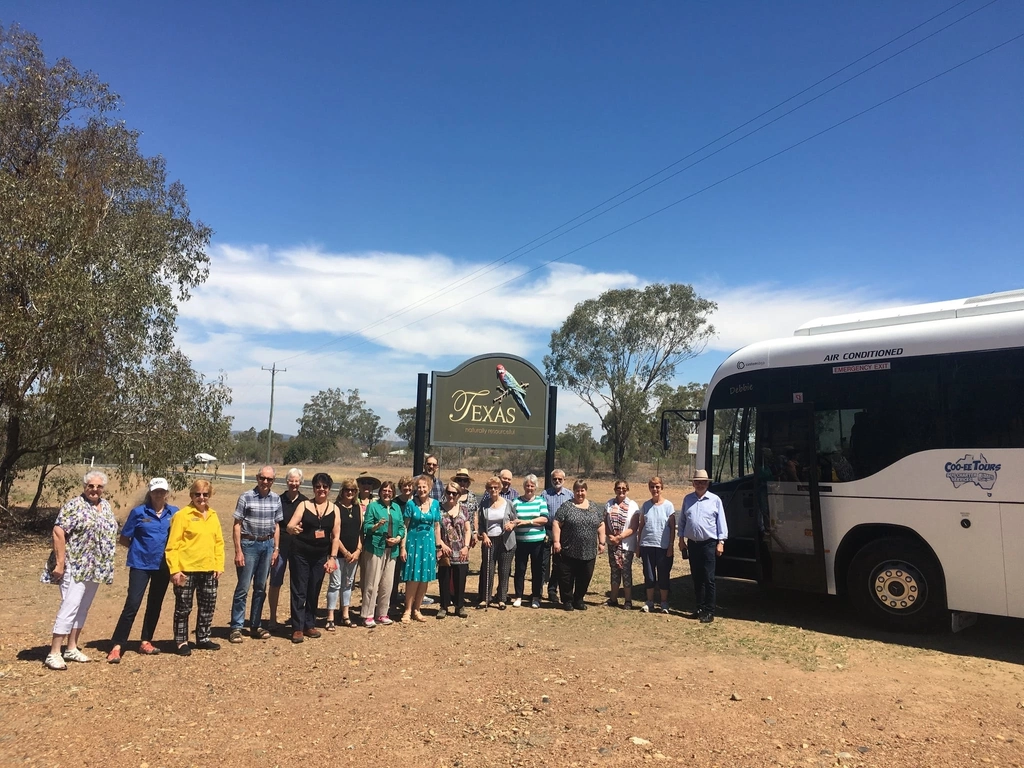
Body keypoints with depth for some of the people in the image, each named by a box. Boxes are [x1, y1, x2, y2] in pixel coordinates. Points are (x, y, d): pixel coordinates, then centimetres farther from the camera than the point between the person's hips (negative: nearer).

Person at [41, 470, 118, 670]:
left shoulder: (106, 505, 12)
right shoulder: (74, 506, -10)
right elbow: (58, 532, -16)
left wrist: (107, 564, 15)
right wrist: (60, 562, -20)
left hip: (95, 569, 7)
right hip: (75, 567, -7)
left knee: (82, 608, 13)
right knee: (69, 607, -10)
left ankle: (72, 649, 22)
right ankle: (54, 653, -3)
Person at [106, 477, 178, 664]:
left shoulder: (174, 513, 2)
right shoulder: (138, 512, -5)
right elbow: (123, 539, 2)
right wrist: (141, 548, -1)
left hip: (163, 566, 3)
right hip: (141, 564, -3)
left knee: (155, 605, 12)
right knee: (132, 604, -9)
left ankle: (146, 642, 24)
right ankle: (116, 646, -3)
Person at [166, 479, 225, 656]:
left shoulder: (213, 515, 10)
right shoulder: (182, 515, -8)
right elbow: (173, 545, -10)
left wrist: (219, 566, 5)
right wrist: (174, 570, -15)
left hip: (209, 570, 6)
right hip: (186, 570, -5)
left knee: (208, 606, 13)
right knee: (183, 607, 4)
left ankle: (203, 638, 28)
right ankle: (181, 642, 18)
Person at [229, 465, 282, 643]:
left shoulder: (276, 499, 5)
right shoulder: (246, 497, -8)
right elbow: (237, 525, -7)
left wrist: (276, 548, 6)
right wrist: (238, 551, -11)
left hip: (267, 545, 4)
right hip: (249, 544, -4)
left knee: (260, 588, 11)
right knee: (243, 588, -2)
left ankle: (256, 626, 21)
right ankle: (236, 627, 8)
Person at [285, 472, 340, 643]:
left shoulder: (334, 509, 2)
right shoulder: (304, 505, -3)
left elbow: (336, 536, 3)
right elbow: (289, 526, -11)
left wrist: (332, 557, -2)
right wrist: (294, 529, -34)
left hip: (321, 556, 3)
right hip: (300, 554, -2)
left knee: (314, 591, 11)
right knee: (299, 591, 0)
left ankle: (309, 625, 23)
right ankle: (297, 628, 7)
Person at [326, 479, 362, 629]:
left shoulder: (358, 507, 8)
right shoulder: (336, 507, -7)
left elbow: (360, 530, 10)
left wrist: (358, 550, 0)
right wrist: (345, 552, -11)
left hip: (354, 553, 5)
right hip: (339, 552, -5)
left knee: (348, 583, 12)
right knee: (335, 583, -2)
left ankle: (345, 616, 22)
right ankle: (330, 618, 4)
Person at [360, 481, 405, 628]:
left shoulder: (396, 507, 14)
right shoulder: (373, 506, -1)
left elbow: (402, 526, 12)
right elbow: (366, 527, -7)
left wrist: (398, 538, -5)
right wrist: (377, 525, -25)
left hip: (391, 549, 5)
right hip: (375, 548, -5)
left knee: (387, 584, 8)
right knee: (372, 583, -4)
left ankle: (382, 614, 19)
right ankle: (368, 616, 3)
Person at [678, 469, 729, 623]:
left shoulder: (715, 500, -1)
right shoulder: (688, 499, 8)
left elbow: (721, 522, -1)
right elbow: (682, 520, 12)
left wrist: (721, 542, -5)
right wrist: (681, 539, 9)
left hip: (709, 543, -4)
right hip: (692, 543, 4)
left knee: (708, 579, -4)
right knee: (696, 578, 11)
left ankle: (709, 611, 1)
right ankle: (700, 608, 20)